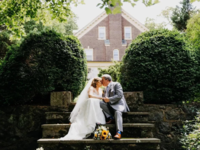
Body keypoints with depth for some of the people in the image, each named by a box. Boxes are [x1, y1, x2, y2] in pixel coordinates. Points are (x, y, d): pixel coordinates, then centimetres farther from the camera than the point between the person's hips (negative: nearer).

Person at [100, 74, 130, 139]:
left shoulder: (116, 84, 0)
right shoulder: (107, 88, 24)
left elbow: (119, 95, -14)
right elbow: (107, 98, 22)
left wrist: (109, 99, -18)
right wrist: (104, 99, -2)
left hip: (118, 104, -7)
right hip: (110, 105, 7)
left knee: (117, 112, -39)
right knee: (100, 103, -18)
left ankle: (119, 132, -48)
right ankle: (111, 118, -18)